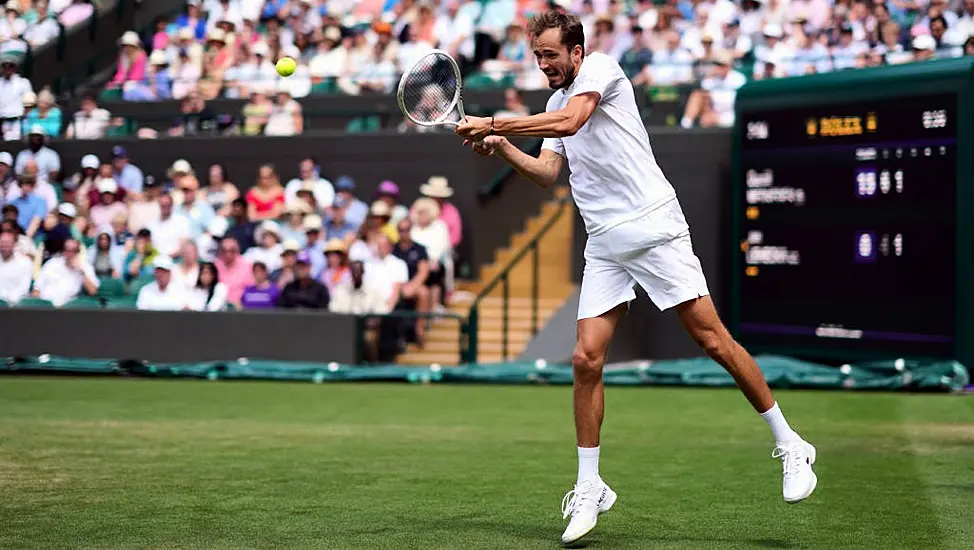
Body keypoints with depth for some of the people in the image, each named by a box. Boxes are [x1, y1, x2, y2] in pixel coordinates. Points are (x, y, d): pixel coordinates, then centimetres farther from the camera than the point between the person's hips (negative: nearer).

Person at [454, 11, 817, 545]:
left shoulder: (602, 68, -3)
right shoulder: (555, 104, 20)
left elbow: (570, 122, -20)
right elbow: (547, 172, 9)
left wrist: (494, 123, -17)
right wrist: (502, 148, -7)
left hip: (654, 228, -7)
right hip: (604, 247, 7)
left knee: (712, 339, -7)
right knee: (586, 359, -4)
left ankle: (789, 445, 6)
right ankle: (589, 490, 5)